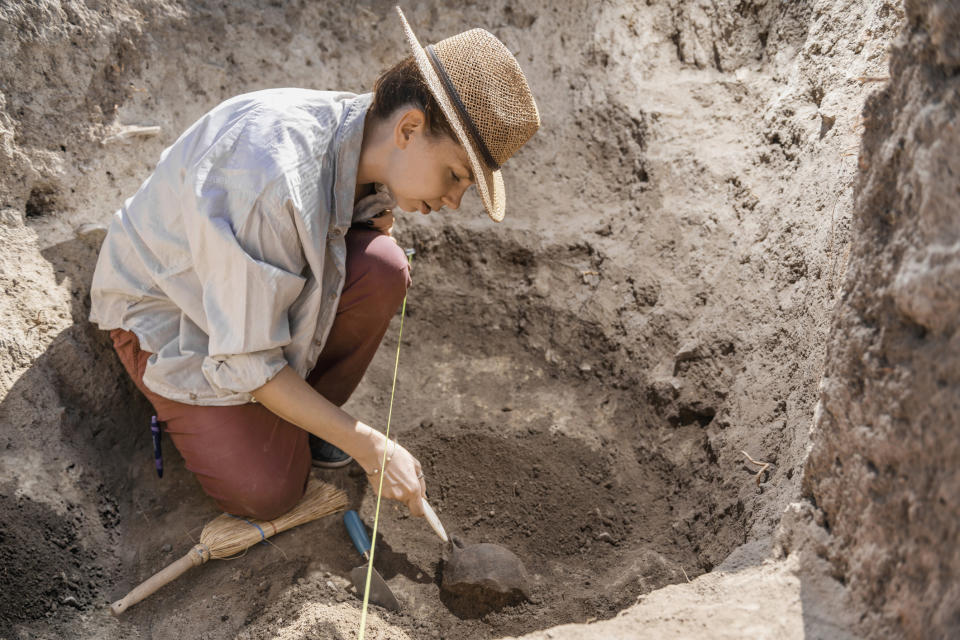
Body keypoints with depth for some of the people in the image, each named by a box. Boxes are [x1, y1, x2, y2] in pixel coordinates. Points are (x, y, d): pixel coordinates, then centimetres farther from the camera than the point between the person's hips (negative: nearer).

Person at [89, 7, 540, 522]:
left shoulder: (367, 139, -17)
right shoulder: (273, 181, -42)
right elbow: (245, 362, -33)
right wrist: (370, 447, -29)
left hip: (273, 274, 6)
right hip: (167, 307, -6)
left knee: (382, 268, -25)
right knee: (266, 492, -17)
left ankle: (305, 419, -1)